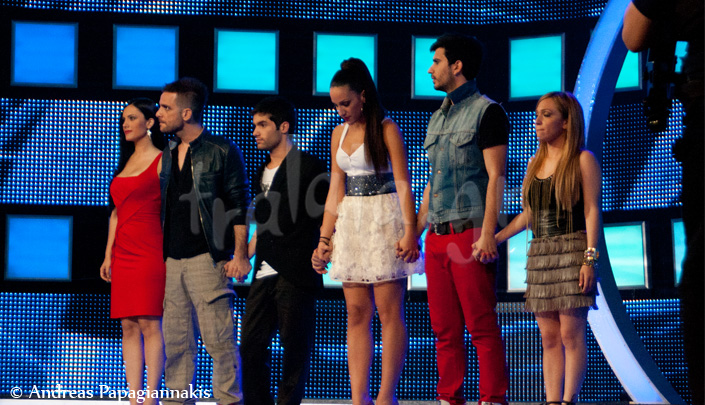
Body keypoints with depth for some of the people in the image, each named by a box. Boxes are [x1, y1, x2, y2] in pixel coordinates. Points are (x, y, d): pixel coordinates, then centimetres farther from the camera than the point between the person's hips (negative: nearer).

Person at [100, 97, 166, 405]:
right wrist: (108, 255, 16)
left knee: (149, 324, -9)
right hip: (123, 253, 7)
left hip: (150, 251, -7)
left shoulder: (161, 161, -2)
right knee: (129, 327, 3)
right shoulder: (125, 162, 20)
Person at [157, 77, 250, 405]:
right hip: (171, 261, 6)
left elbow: (239, 206, -4)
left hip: (207, 258, -6)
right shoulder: (168, 155, 16)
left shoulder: (222, 151, -2)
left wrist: (240, 254, -11)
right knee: (175, 341, 6)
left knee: (218, 338, -7)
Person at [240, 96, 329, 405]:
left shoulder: (308, 167, -2)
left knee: (295, 348, -3)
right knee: (251, 345, 4)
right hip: (264, 275, 7)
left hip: (295, 275, -7)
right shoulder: (262, 173, 20)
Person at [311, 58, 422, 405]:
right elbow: (335, 190, 16)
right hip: (351, 225, 6)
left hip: (384, 220, -6)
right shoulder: (339, 133, 14)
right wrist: (325, 238, 12)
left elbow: (403, 182, -10)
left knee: (389, 312, -5)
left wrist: (409, 229, -19)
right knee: (356, 314, 3)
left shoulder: (386, 130, -4)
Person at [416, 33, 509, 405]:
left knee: (482, 325, -8)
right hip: (437, 236, 8)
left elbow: (495, 176, -10)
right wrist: (414, 232, 19)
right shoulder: (438, 118, 21)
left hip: (470, 232, -7)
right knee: (444, 329, 6)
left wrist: (487, 233, -18)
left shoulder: (486, 111, -3)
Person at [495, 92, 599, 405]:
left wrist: (589, 259, -16)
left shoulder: (583, 160, -1)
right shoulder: (536, 163, 17)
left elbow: (592, 211, -7)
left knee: (571, 333, -8)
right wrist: (495, 239, 11)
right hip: (540, 253, 6)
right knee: (549, 336, 4)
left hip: (572, 250, -6)